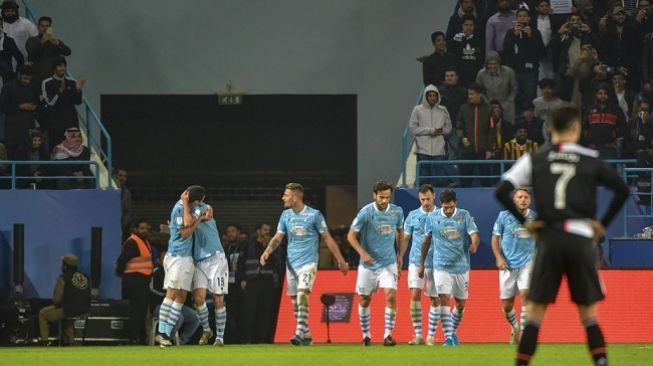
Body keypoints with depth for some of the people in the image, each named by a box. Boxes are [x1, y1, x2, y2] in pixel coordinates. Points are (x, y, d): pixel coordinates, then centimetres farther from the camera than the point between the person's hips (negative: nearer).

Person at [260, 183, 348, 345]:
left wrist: (340, 260, 1)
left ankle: (301, 332, -27)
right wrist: (267, 251, -12)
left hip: (308, 262, -6)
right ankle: (307, 336, 17)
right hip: (291, 263, 6)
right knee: (295, 300, 7)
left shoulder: (314, 215, -7)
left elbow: (327, 238, -1)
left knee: (302, 294, -23)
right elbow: (278, 237, 8)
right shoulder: (286, 215, 7)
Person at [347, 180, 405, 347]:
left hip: (389, 263, 1)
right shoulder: (366, 212, -12)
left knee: (391, 296, -15)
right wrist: (363, 253, -21)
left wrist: (400, 256, 11)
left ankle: (388, 335, -11)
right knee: (365, 300, 8)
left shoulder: (397, 212, -2)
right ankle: (366, 335, 24)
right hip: (368, 263, -1)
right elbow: (351, 236, -8)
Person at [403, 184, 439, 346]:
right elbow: (405, 239, 10)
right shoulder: (413, 216, 5)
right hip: (416, 263, 0)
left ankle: (431, 336, 12)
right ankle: (418, 335, -6)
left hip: (436, 264, 0)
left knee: (435, 300, 3)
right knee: (414, 296, -12)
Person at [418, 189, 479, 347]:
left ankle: (453, 332, 32)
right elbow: (426, 241, 10)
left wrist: (474, 245, -39)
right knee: (444, 299, -17)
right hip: (441, 267, -1)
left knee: (460, 304, 10)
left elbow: (475, 235, -15)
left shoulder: (465, 216, -4)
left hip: (461, 267, 1)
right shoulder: (432, 218, -2)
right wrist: (421, 264, 13)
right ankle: (448, 336, -18)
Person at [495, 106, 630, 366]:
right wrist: (603, 224, 6)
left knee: (535, 311, 5)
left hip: (549, 238, 0)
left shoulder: (534, 160, 5)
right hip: (581, 239, 0)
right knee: (588, 313, 9)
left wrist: (524, 221, 4)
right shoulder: (590, 160, 4)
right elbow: (622, 190, 0)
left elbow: (501, 192, -2)